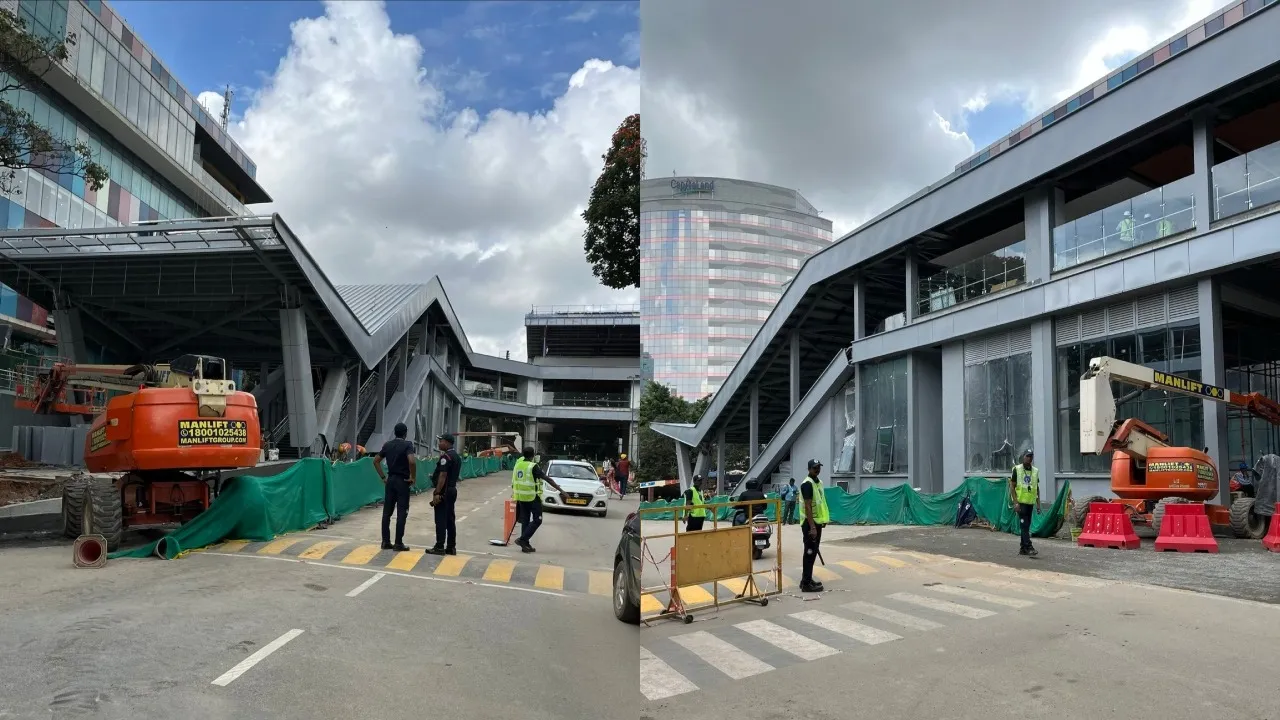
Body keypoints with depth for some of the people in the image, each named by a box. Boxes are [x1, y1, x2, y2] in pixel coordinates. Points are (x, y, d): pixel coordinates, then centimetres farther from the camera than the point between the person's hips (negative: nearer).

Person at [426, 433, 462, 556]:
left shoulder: (445, 456, -15)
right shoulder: (457, 456, 15)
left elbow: (443, 476, -22)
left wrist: (437, 493, -23)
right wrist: (434, 476, 21)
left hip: (444, 491, -10)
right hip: (452, 490, 10)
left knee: (441, 519, -6)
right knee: (450, 519, 10)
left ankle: (439, 547, -5)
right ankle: (451, 547, 12)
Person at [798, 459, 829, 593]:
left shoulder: (819, 482, 12)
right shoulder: (807, 484, -18)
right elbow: (807, 506, -23)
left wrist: (823, 519, 19)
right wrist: (812, 527, -26)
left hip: (817, 521, 10)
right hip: (809, 523, -10)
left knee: (813, 552, 14)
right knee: (809, 552, -7)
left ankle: (807, 579, 23)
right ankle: (806, 584, -4)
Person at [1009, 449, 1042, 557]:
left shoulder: (1035, 471, 10)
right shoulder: (1017, 469, -4)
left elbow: (1037, 488, 16)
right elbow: (1012, 486, -6)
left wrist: (1038, 503, 10)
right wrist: (1015, 502, -13)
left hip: (1030, 502, 5)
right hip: (1020, 502, -5)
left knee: (1027, 526, 9)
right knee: (1024, 525, -10)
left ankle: (1022, 548, 17)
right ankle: (1029, 547, -13)